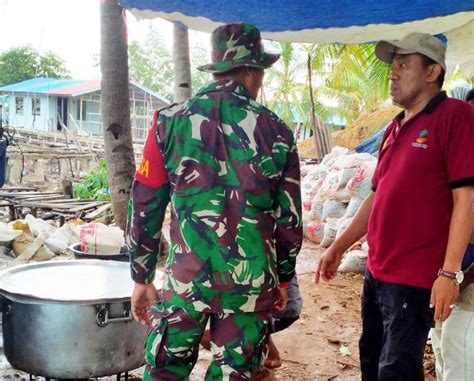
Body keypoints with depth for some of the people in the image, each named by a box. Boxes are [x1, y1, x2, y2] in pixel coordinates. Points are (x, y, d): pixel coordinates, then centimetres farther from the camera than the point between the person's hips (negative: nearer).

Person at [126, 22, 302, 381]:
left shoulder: (170, 121, -2)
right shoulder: (277, 132, -2)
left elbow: (145, 208, -1)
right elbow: (290, 220, 3)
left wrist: (142, 278, 9)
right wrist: (283, 279, 17)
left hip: (185, 280, 0)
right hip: (252, 284, 1)